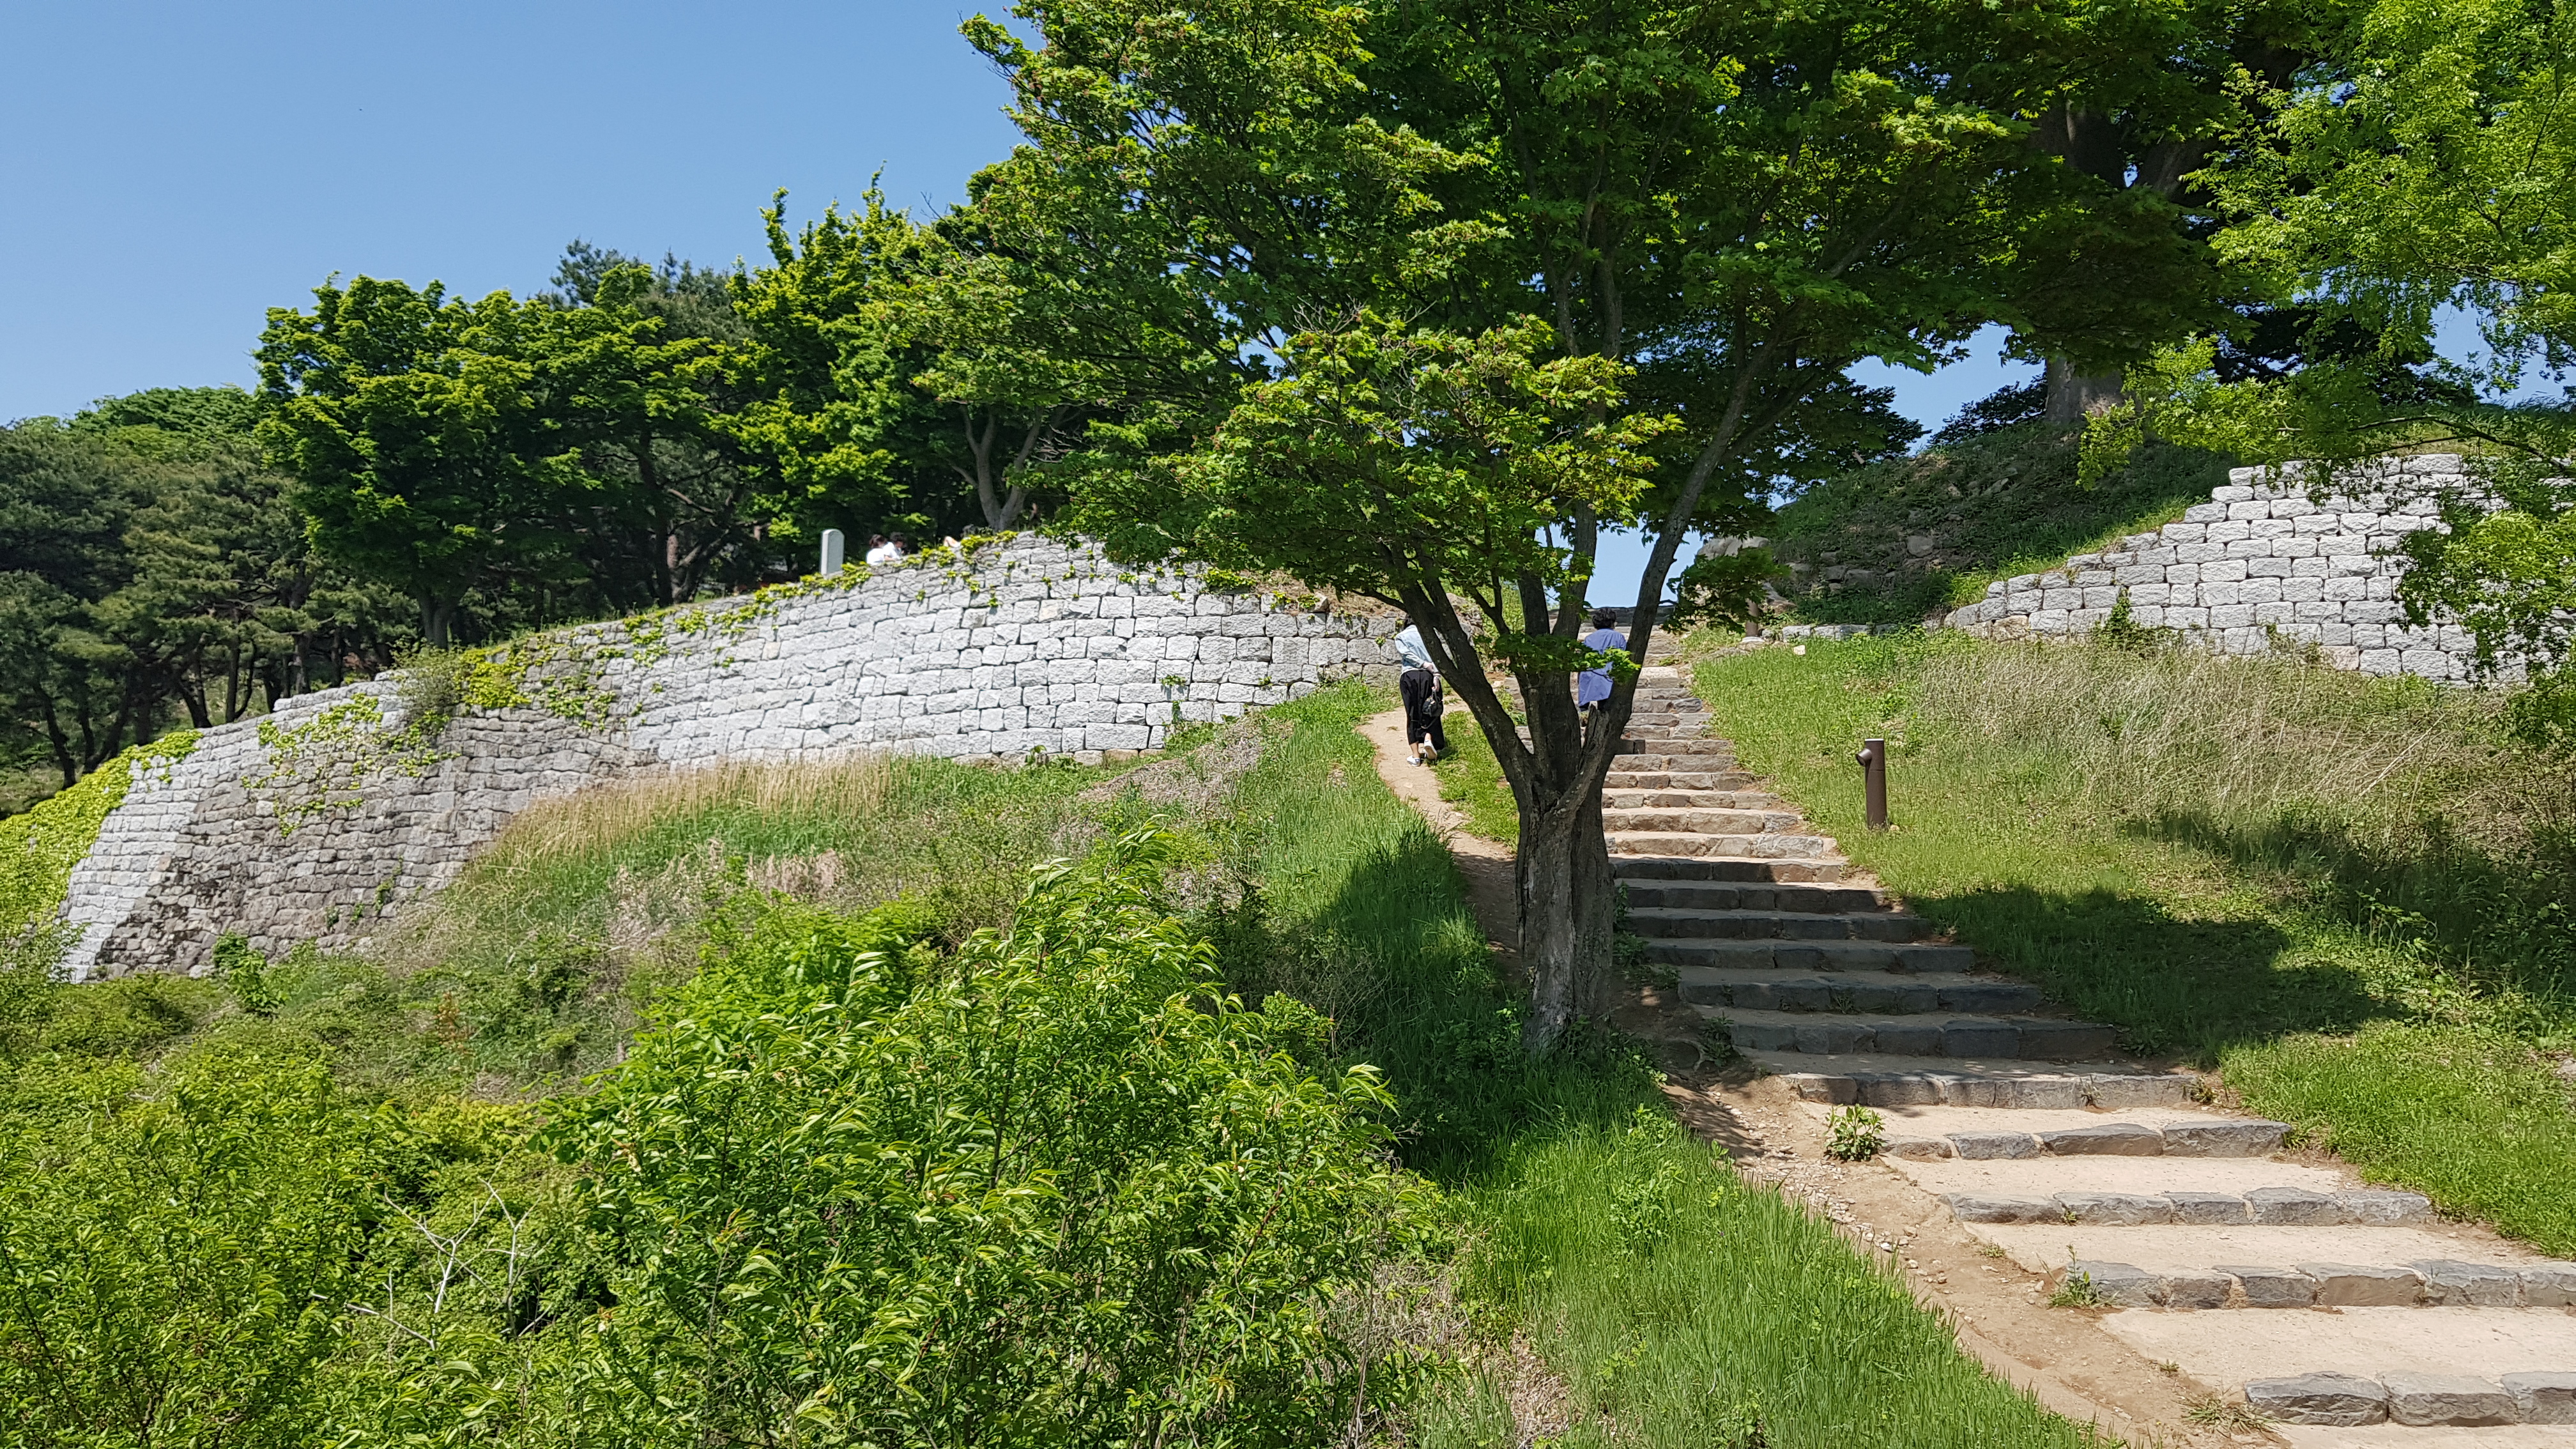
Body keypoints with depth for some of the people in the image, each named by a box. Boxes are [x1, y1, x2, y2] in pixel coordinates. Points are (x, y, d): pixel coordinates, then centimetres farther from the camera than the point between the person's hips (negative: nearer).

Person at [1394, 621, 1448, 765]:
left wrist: (1423, 664, -9)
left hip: (1408, 676, 0)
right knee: (1430, 712, 9)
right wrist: (1436, 675, -9)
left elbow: (1406, 653, -4)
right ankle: (1428, 739, -19)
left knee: (1412, 715, 4)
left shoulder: (1400, 637, 14)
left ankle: (1416, 755, 1)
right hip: (1427, 675, 0)